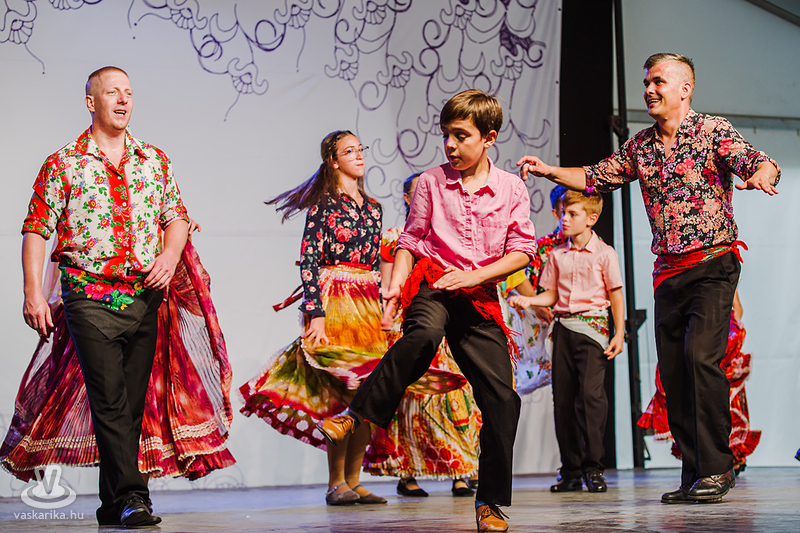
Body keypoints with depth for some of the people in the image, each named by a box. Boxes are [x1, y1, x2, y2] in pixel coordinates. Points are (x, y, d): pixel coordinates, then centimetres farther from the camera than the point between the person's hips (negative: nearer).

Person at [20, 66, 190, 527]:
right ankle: (131, 497, -12)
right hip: (90, 298, -4)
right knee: (110, 401, -12)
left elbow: (177, 217, 17)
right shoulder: (63, 165, 2)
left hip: (144, 297, 4)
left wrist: (169, 255, -3)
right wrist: (33, 292, -8)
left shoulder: (155, 160, 12)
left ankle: (113, 504, 16)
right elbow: (36, 230, 0)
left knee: (132, 403, 6)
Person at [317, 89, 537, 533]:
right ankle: (357, 413, -27)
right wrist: (396, 282, -8)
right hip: (431, 283, -2)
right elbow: (409, 241, 9)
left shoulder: (511, 189, 6)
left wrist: (474, 275, -11)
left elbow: (522, 250, 2)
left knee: (501, 396, -5)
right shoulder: (431, 182, 6)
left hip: (478, 296, 2)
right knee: (423, 334, -39)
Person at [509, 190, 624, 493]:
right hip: (563, 327, 5)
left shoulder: (604, 253, 1)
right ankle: (571, 470, 10)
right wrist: (528, 301, -3)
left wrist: (619, 334, -3)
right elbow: (552, 295, 15)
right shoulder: (557, 254, 13)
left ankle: (593, 468, -9)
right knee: (563, 396, 2)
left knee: (591, 391, -16)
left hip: (592, 325, -4)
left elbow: (616, 295, 2)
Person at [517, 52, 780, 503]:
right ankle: (693, 473, 10)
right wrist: (550, 171, 6)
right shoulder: (640, 146, 13)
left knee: (701, 355, -21)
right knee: (673, 369, 3)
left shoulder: (713, 131, -4)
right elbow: (596, 178, 20)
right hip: (668, 272, 6)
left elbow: (761, 163, -17)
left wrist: (759, 174, -40)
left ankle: (717, 467, -13)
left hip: (713, 266, -6)